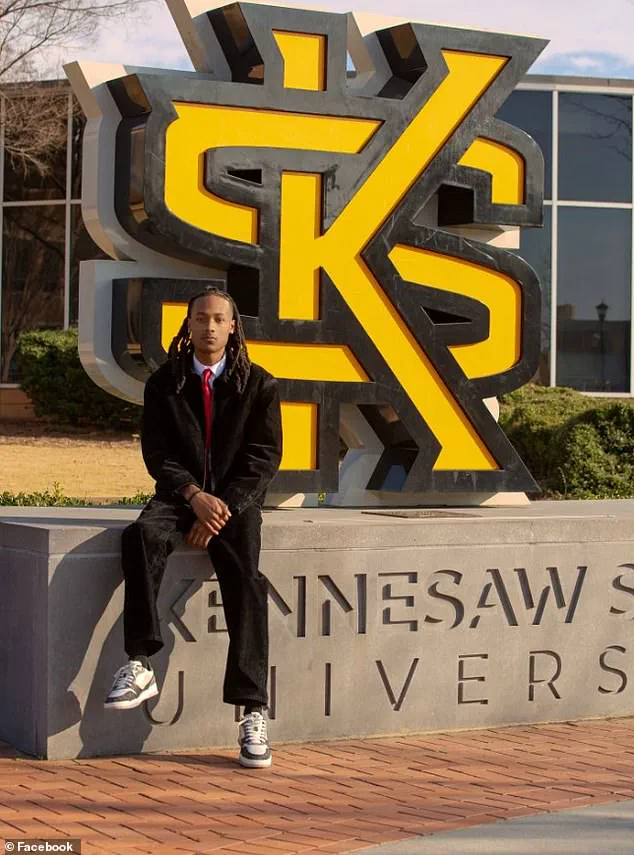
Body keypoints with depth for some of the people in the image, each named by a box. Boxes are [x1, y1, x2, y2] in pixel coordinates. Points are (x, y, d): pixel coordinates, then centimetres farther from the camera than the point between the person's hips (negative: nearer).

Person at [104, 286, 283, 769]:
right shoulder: (164, 385, 8)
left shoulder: (258, 385, 4)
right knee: (141, 536, -33)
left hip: (236, 499, -1)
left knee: (247, 580, -27)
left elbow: (265, 457, 0)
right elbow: (157, 454, 2)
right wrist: (196, 496, -16)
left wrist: (224, 508, -13)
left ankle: (253, 713, -27)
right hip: (180, 495, 1)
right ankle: (140, 665, -34)